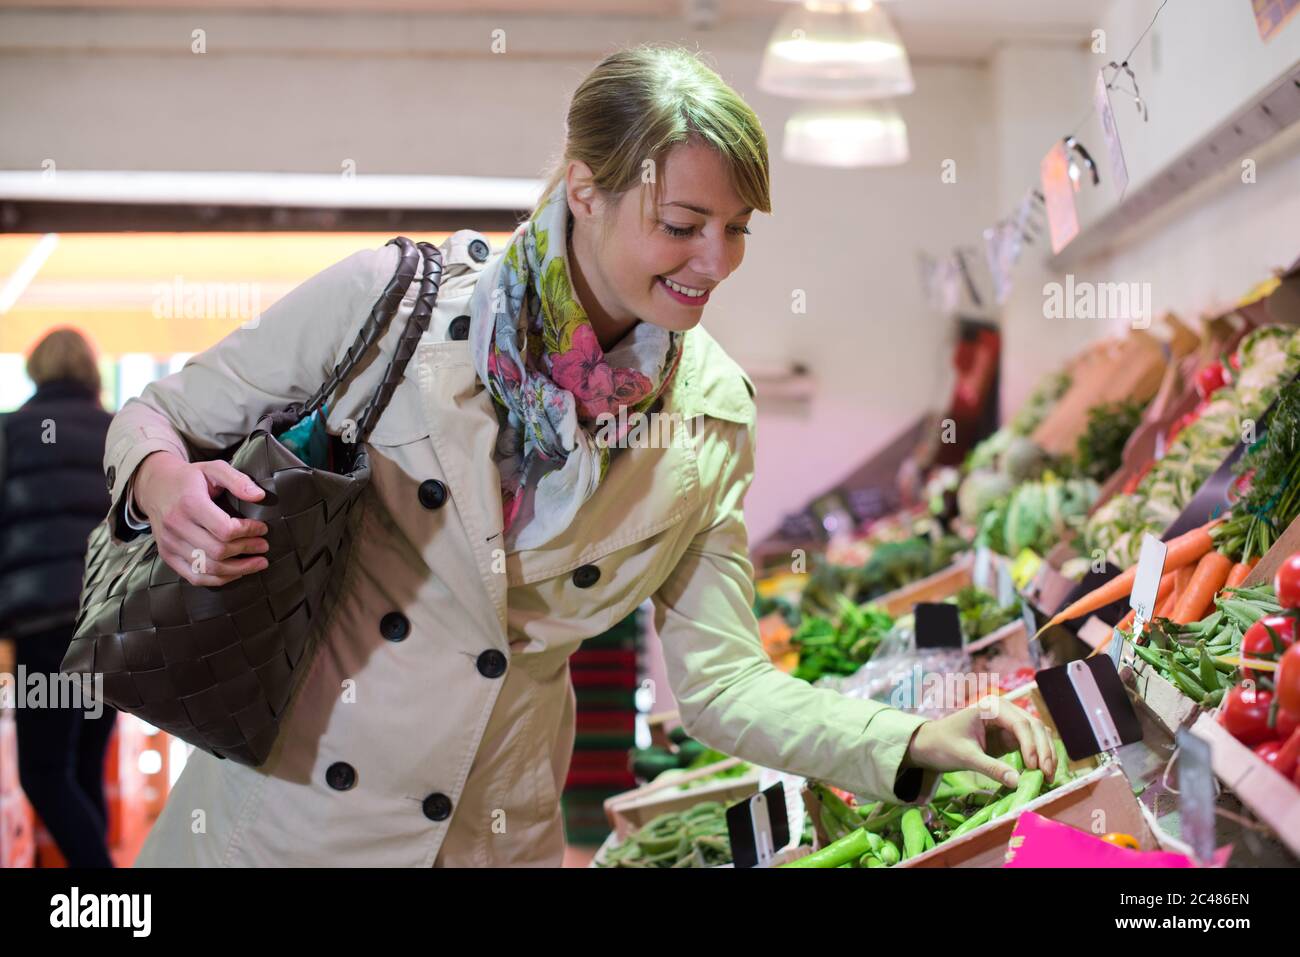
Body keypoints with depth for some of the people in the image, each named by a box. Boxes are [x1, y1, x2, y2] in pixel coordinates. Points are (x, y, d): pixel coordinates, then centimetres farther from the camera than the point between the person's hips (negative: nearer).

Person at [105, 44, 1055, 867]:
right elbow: (158, 417, -2)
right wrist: (164, 483, -25)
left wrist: (911, 743, -14)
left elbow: (719, 680, -1)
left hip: (498, 835, 2)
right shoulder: (397, 293, -13)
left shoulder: (713, 415, -4)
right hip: (284, 810, -2)